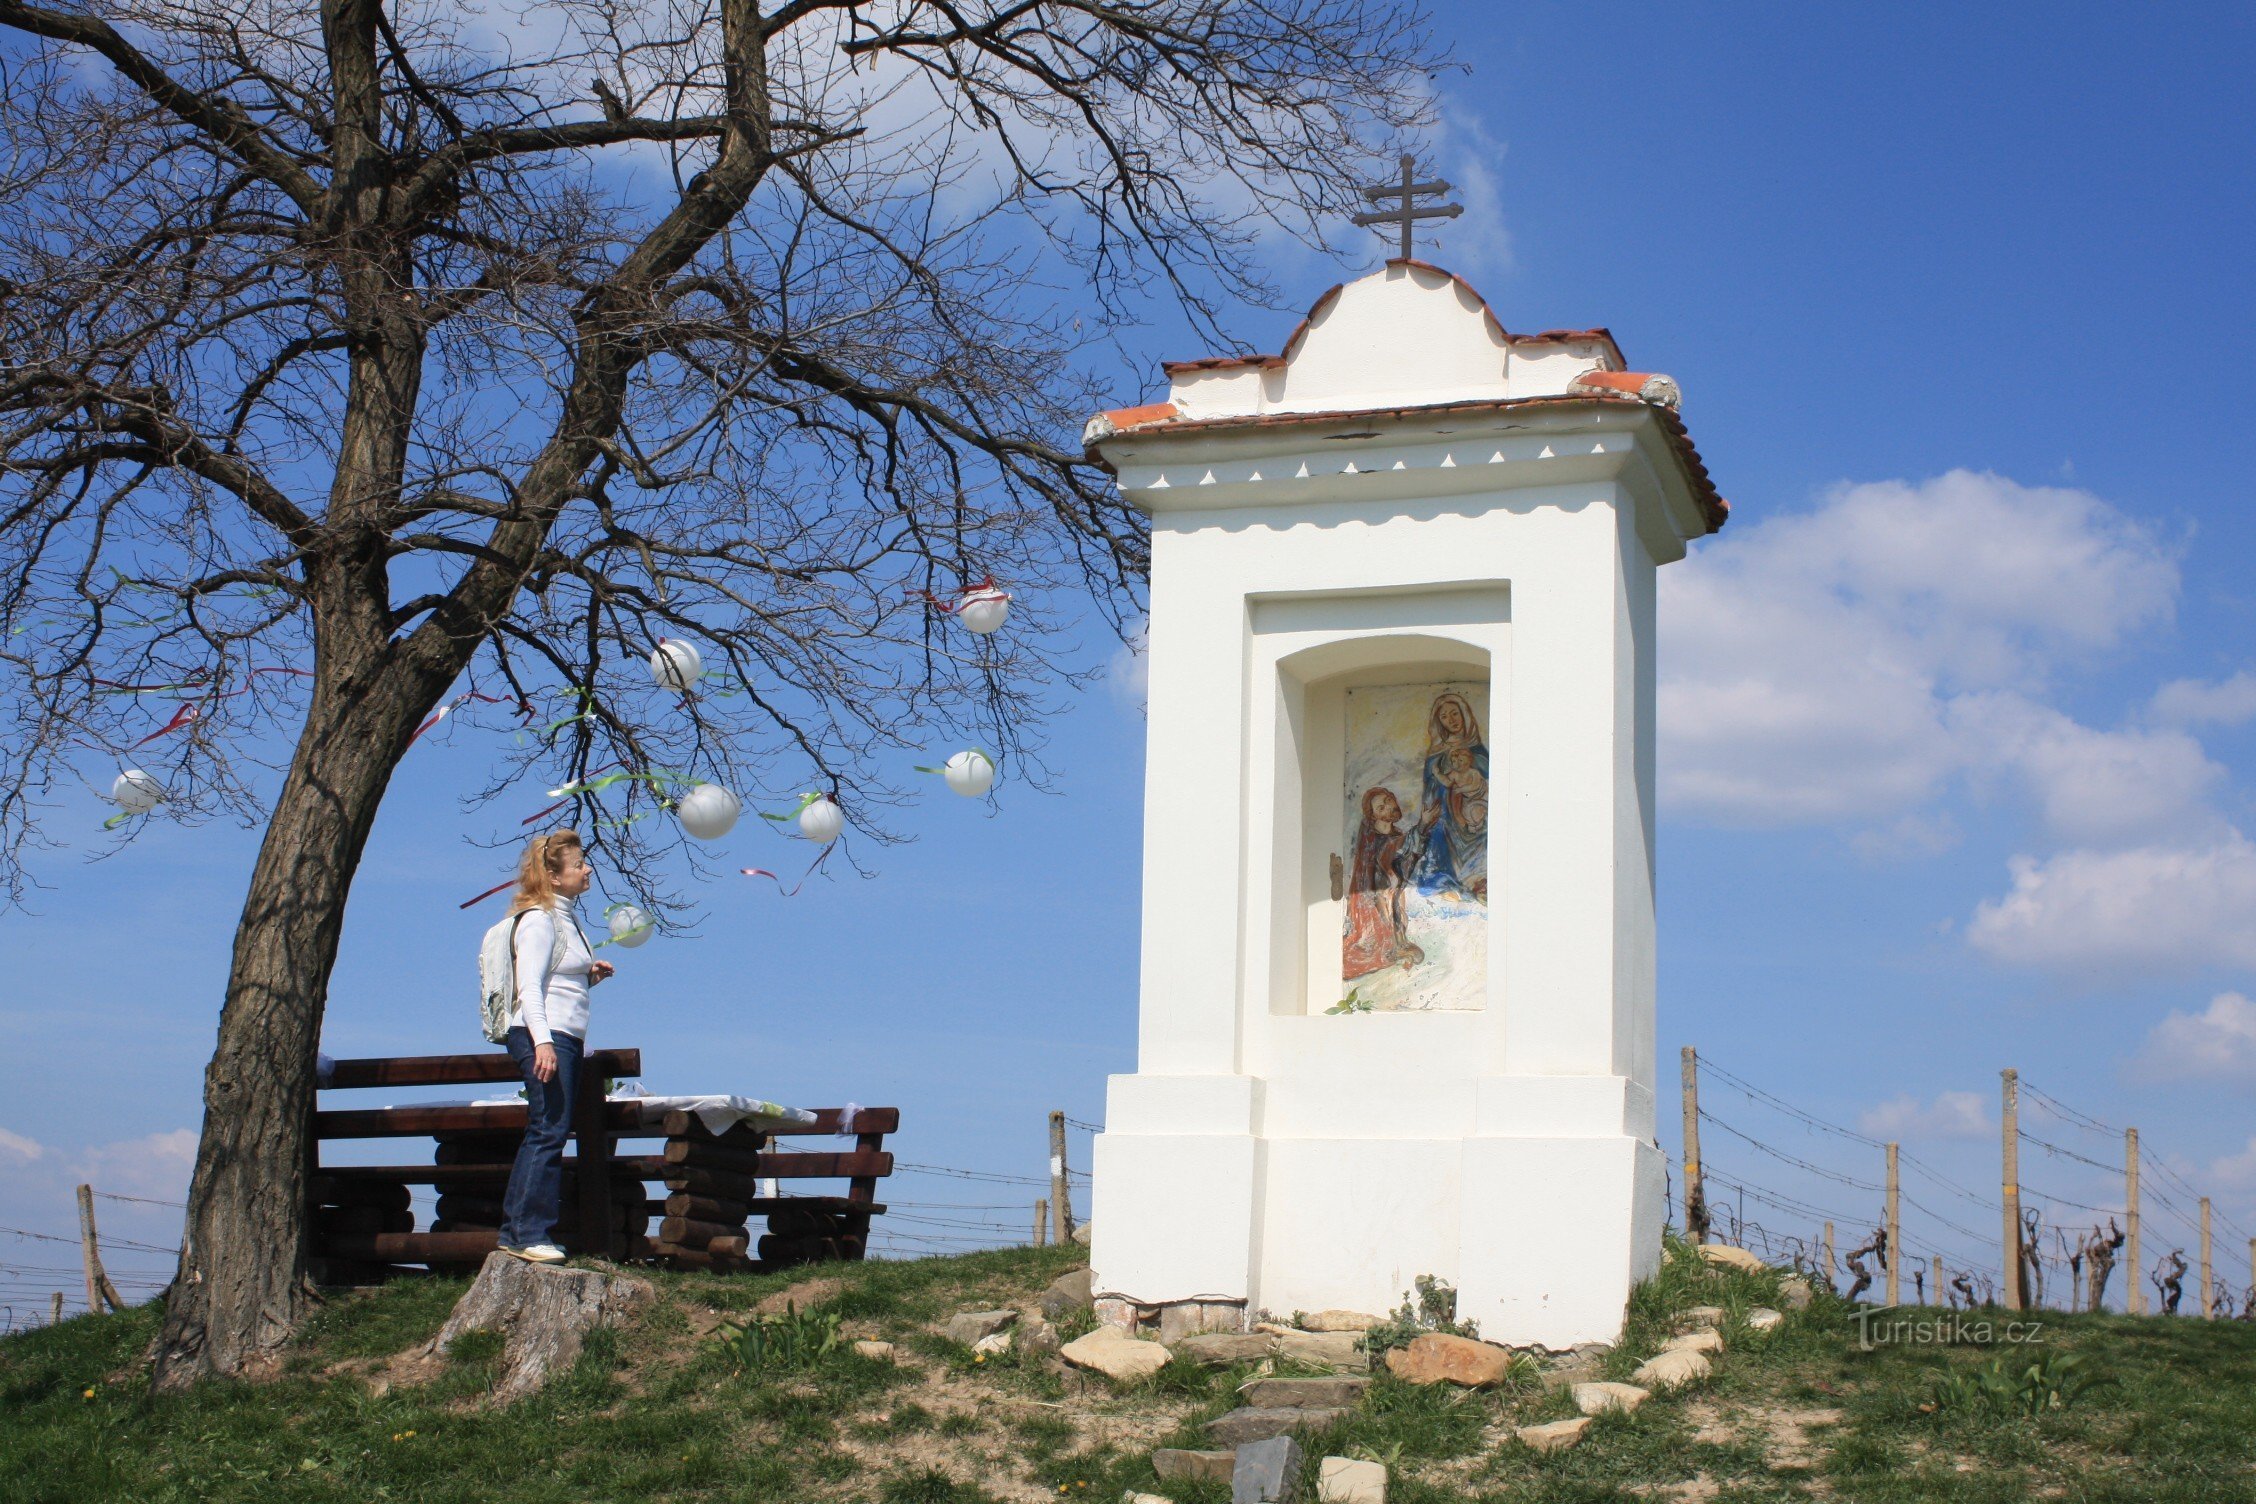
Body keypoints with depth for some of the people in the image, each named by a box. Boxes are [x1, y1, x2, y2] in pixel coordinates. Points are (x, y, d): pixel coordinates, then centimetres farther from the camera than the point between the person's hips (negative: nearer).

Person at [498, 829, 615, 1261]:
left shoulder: (568, 918, 19)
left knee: (545, 1134, 10)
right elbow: (529, 987, -18)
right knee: (548, 1132, -13)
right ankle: (530, 1234, -11)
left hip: (565, 1040, 10)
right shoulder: (538, 919, -9)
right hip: (542, 1037, -10)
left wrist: (591, 975, 9)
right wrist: (542, 1041, -27)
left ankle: (515, 1231, 14)